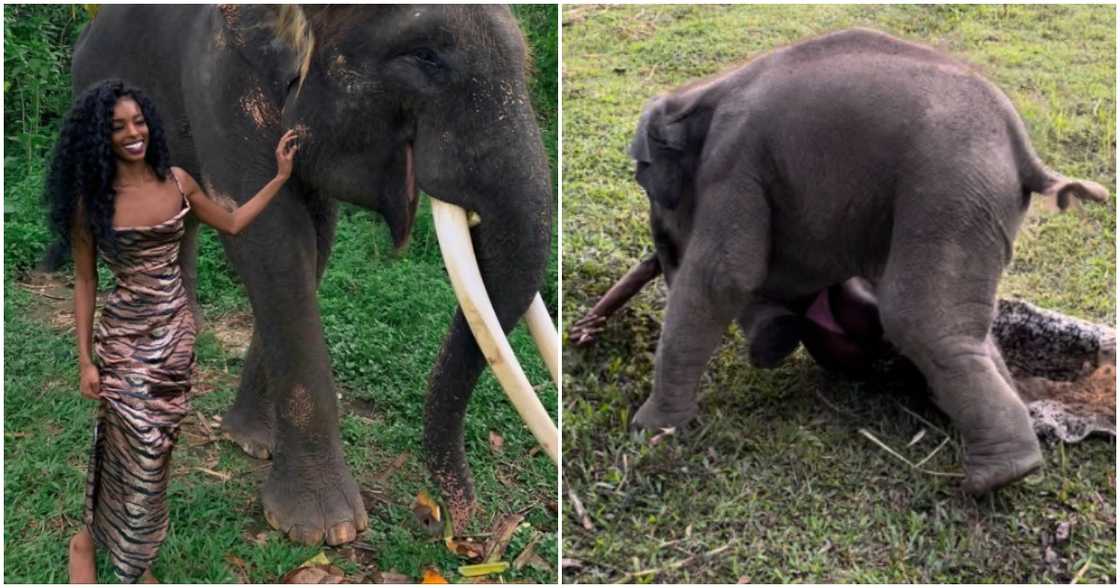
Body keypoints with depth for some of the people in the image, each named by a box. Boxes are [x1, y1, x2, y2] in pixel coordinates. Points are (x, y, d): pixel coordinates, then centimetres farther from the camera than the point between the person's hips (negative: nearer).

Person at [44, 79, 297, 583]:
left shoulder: (176, 181, -1)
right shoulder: (91, 199, -10)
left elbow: (231, 224, 12)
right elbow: (84, 281, -4)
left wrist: (281, 177, 8)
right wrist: (85, 359, -5)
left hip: (177, 331, 4)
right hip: (125, 336, -4)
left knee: (154, 450, 12)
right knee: (140, 453, -5)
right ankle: (87, 540, 23)